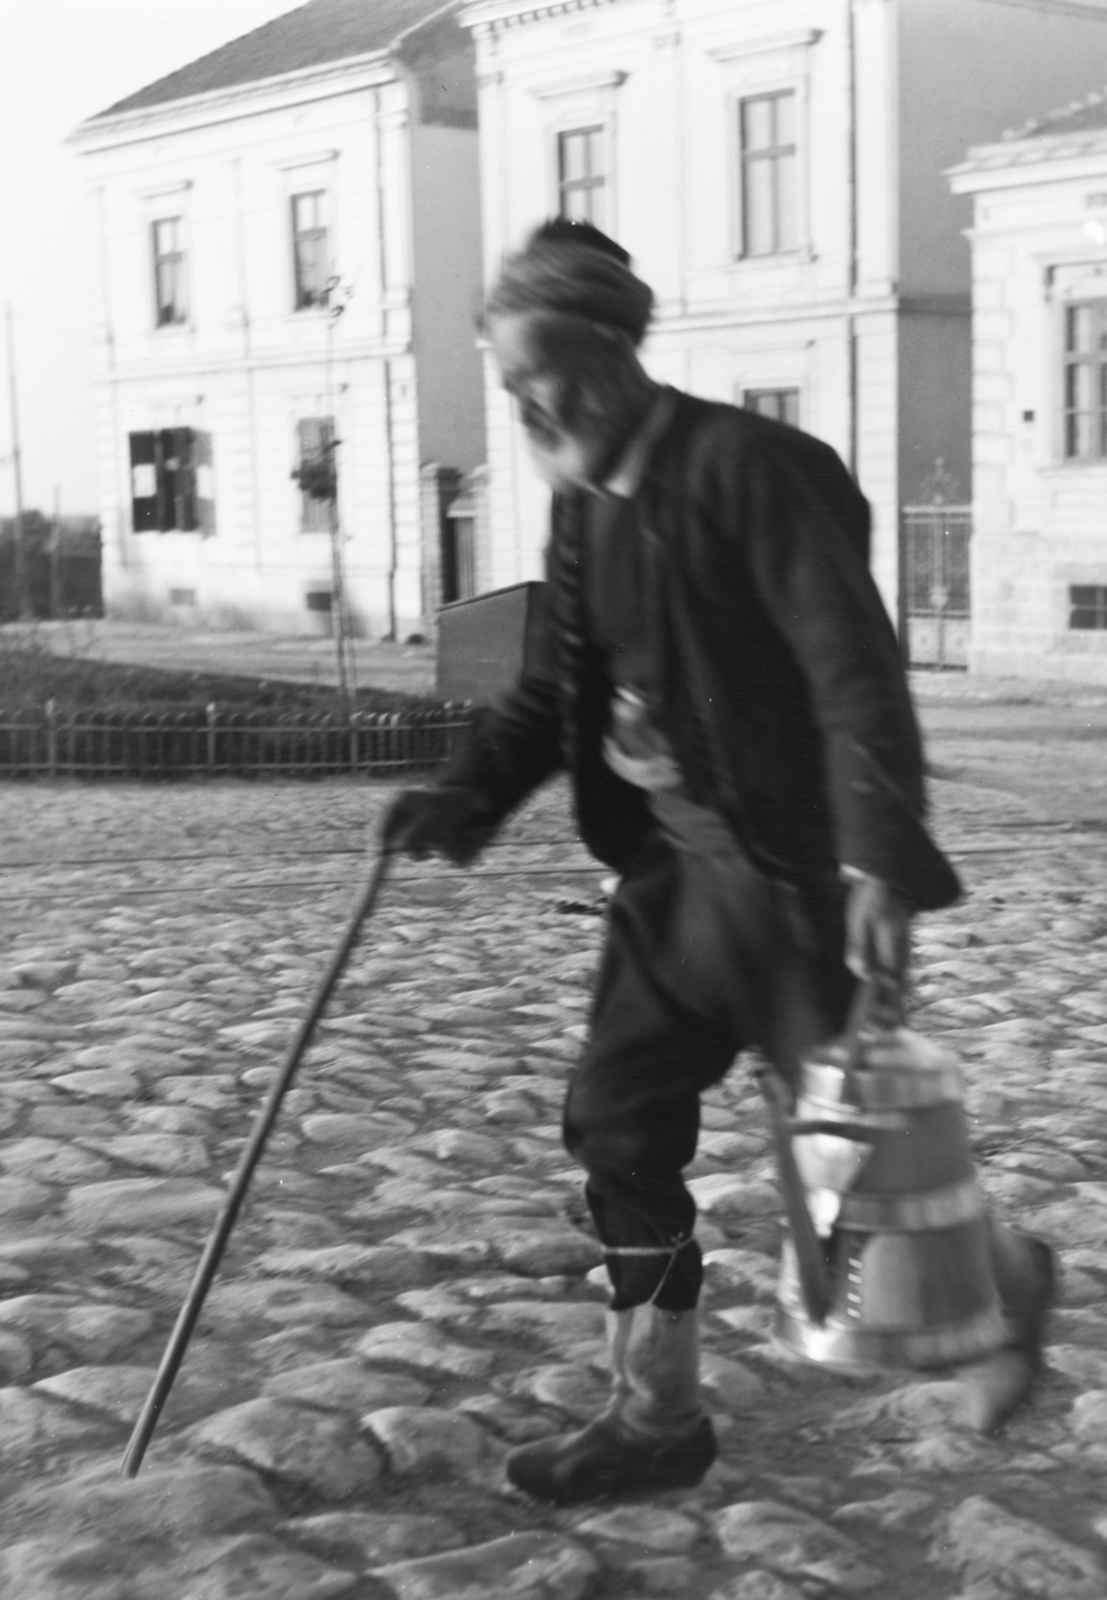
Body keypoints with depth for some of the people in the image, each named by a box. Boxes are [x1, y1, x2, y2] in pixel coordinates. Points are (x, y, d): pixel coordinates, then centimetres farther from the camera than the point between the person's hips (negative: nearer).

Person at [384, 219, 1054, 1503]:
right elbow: (562, 681, 14)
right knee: (616, 1116, 6)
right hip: (673, 864, 8)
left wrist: (880, 859, -29)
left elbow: (856, 670, -21)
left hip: (792, 866, -8)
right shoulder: (585, 502, 9)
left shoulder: (753, 467, -16)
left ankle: (999, 1275, 33)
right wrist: (472, 792, -2)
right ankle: (657, 1413, 19)